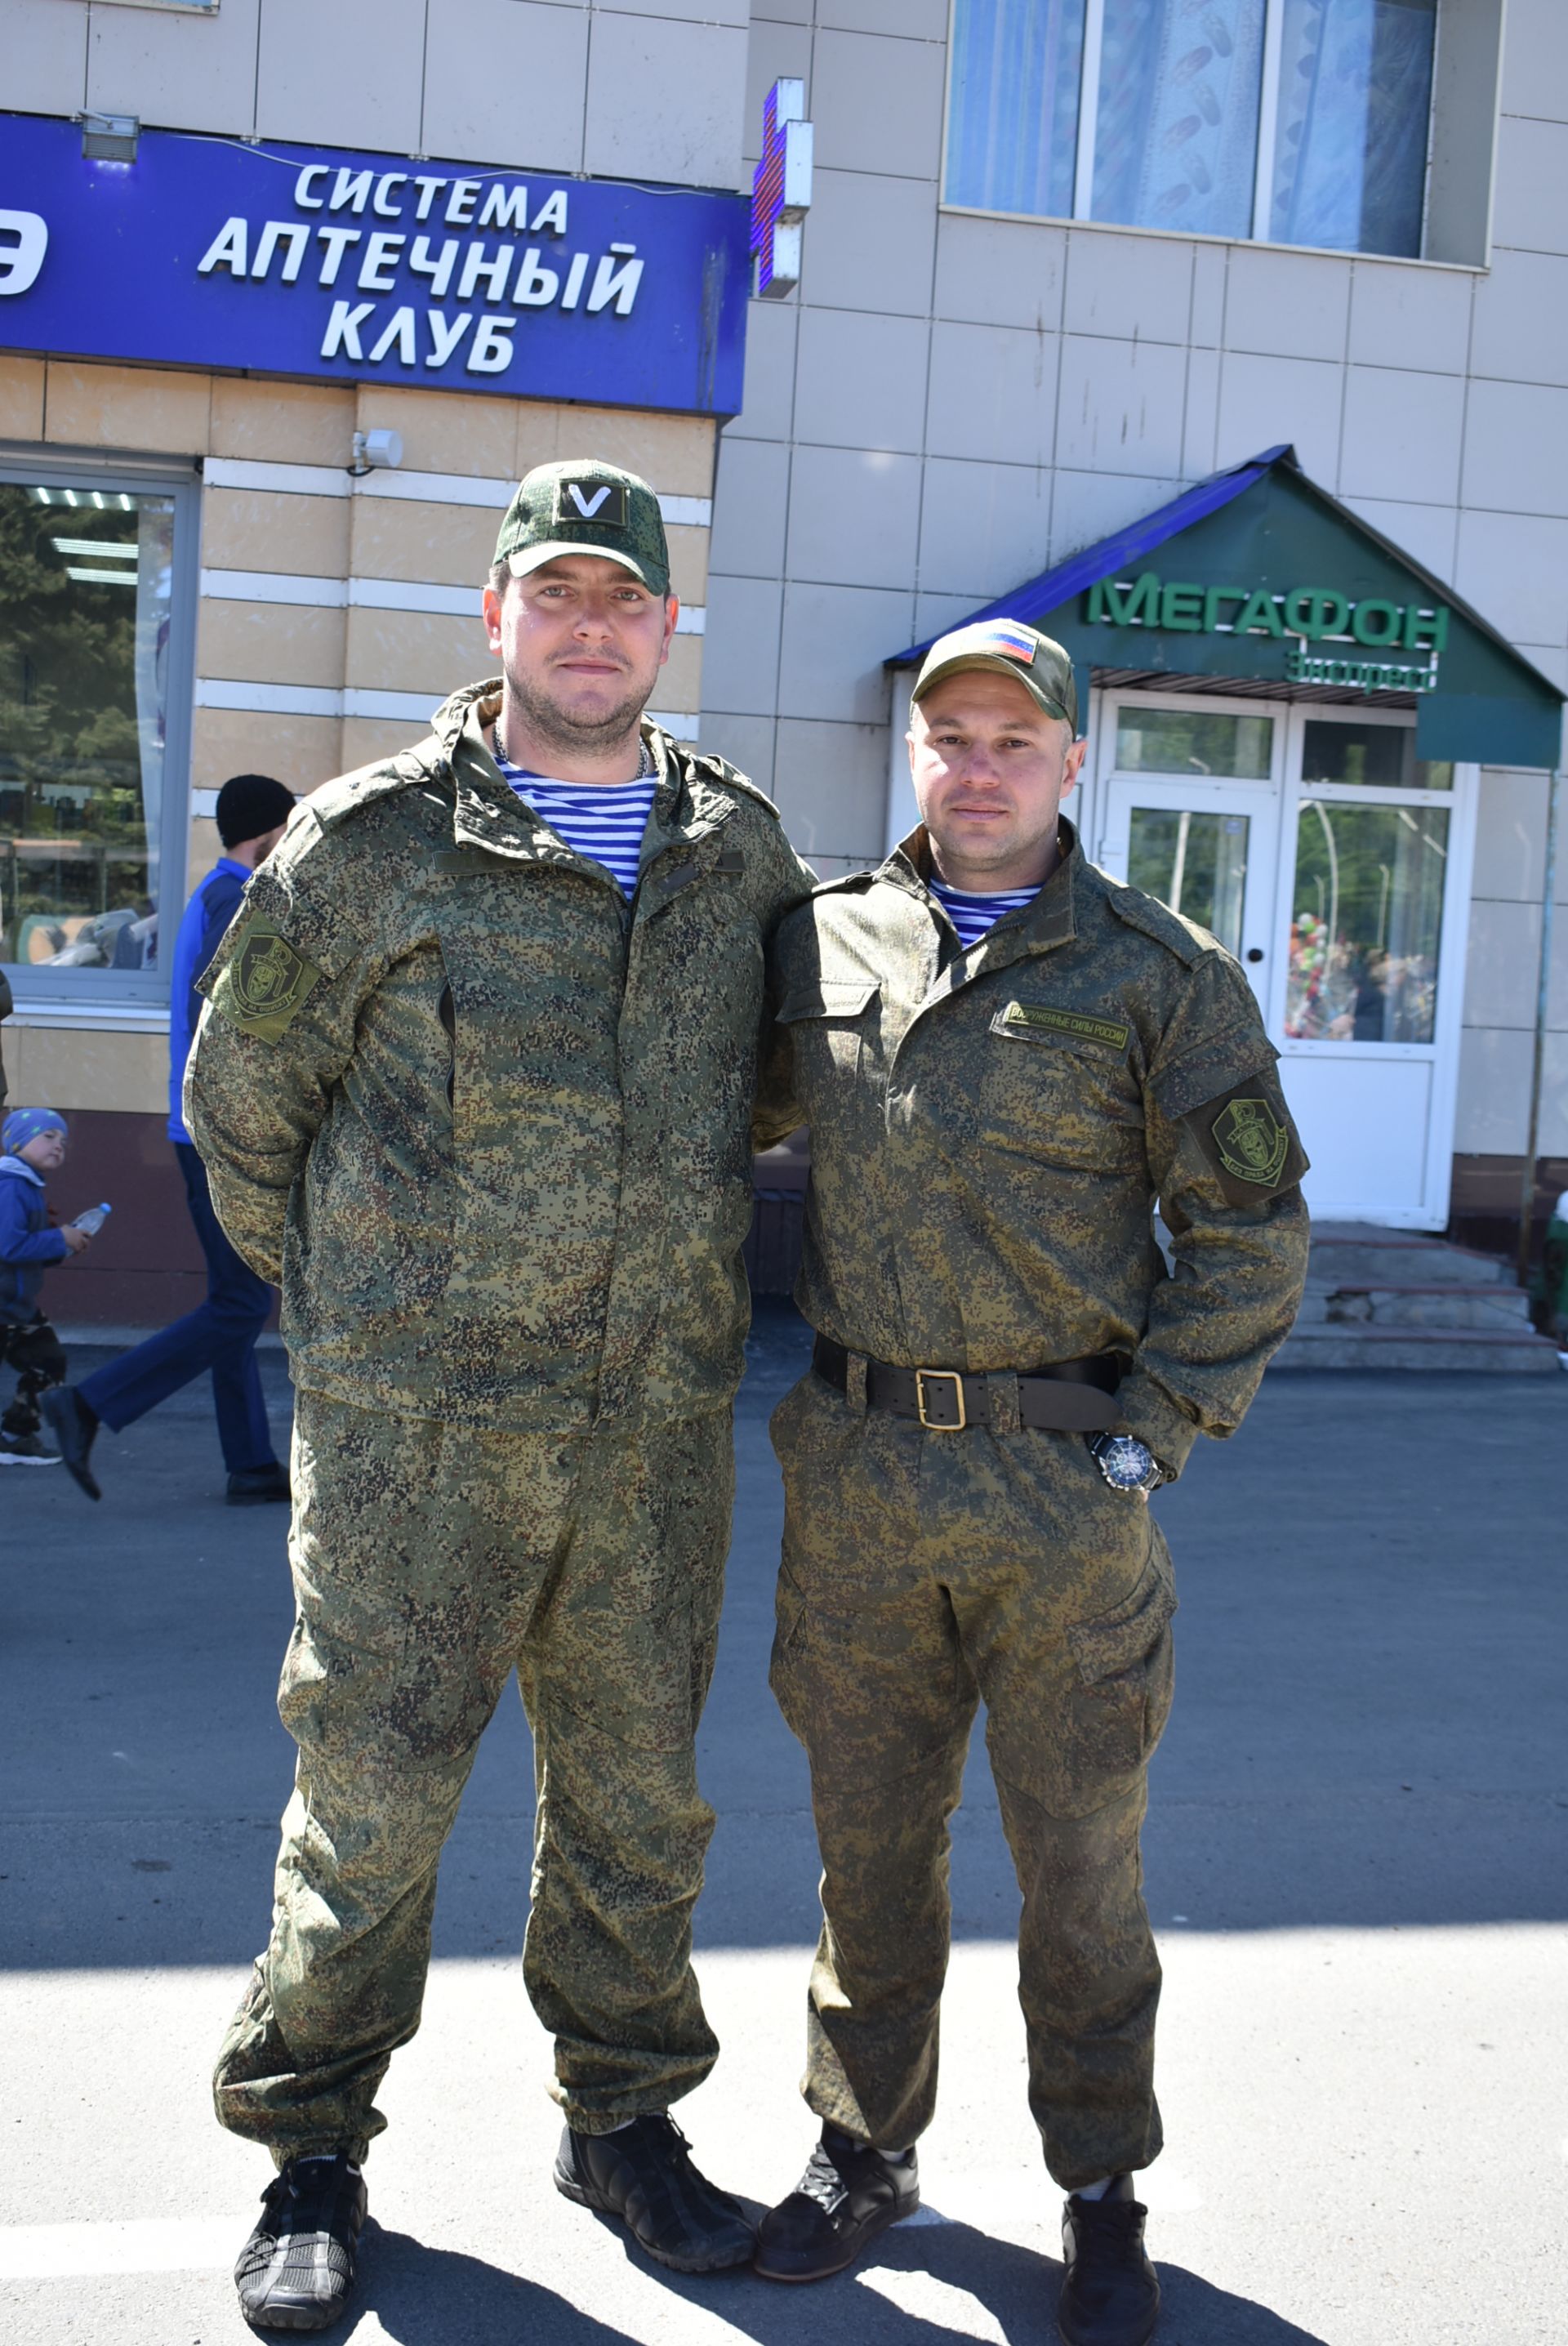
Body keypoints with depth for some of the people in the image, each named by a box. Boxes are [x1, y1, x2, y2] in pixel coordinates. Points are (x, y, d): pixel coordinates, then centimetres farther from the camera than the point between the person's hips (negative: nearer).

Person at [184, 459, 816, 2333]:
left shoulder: (739, 854, 8)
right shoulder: (371, 843, -3)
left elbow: (794, 1067, 24)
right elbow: (243, 1095, 6)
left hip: (658, 1420, 4)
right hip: (417, 1415, -3)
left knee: (637, 1786, 13)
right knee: (373, 1785, 3)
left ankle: (624, 2120, 32)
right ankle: (311, 2149, 22)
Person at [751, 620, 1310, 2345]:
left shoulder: (1157, 973, 0)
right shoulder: (824, 946, 7)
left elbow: (1251, 1236, -1)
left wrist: (1149, 1437, -8)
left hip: (1062, 1487, -2)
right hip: (855, 1479, 3)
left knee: (1079, 1858, 7)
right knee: (868, 1838, 14)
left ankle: (1103, 2198, 26)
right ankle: (864, 2151, 33)